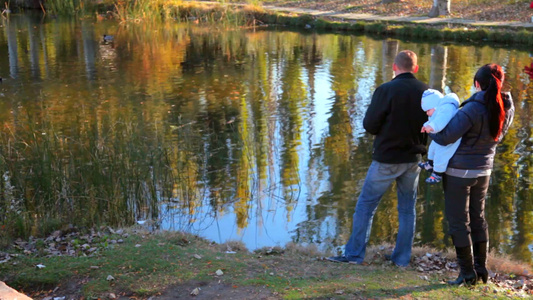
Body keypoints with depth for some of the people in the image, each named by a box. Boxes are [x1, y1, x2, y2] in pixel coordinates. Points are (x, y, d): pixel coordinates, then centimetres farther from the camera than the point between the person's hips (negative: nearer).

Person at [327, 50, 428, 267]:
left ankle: (354, 254, 9)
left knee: (365, 205, 6)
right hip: (413, 159, 4)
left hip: (386, 159, -4)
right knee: (407, 210, 15)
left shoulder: (385, 90, -14)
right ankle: (402, 258, 21)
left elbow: (369, 125, -13)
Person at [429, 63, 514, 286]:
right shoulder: (507, 109, -2)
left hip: (459, 171, -7)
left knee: (458, 222, 4)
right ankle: (481, 270, 26)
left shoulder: (473, 109, -24)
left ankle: (468, 273, 10)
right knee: (478, 218, 20)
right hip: (483, 170, 7)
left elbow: (445, 137, -25)